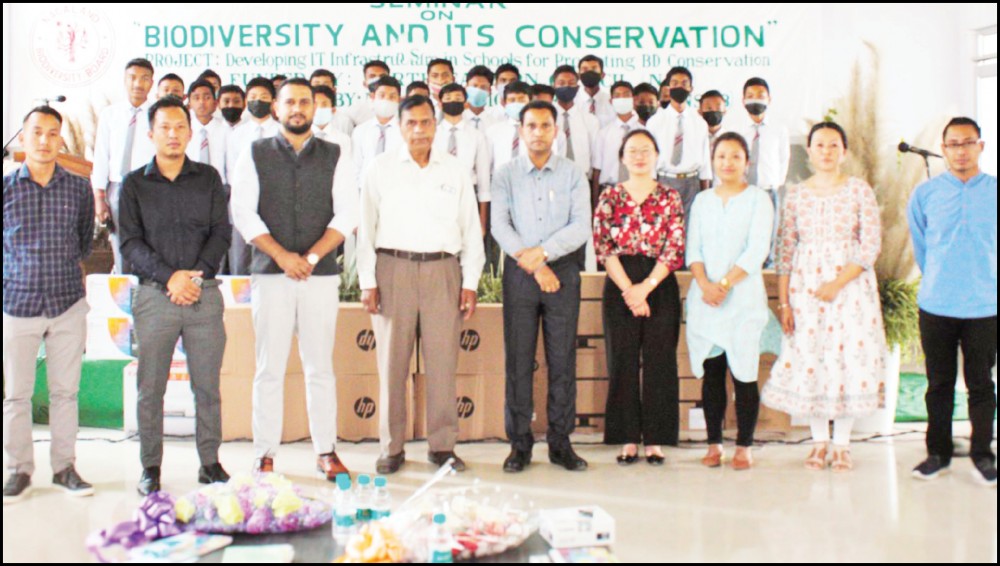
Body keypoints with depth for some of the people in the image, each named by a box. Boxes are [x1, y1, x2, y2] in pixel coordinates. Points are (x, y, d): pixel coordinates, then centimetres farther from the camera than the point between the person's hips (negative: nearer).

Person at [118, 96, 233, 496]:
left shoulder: (208, 178, 10)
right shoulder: (134, 184, 8)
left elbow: (222, 233, 5)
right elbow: (130, 243, 0)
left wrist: (197, 276, -9)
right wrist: (169, 277, -13)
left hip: (205, 295, 1)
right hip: (154, 296, 0)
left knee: (208, 385, 4)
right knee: (151, 387, 3)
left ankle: (210, 462, 14)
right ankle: (151, 467, 14)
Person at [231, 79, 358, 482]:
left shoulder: (334, 158, 9)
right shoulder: (255, 156, 7)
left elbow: (347, 215, 2)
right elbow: (243, 213, -1)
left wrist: (312, 256, -10)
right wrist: (282, 256, -11)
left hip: (322, 275, 1)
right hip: (270, 274, 0)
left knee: (320, 366, 4)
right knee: (269, 368, 1)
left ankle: (326, 451, 12)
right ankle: (266, 454, 9)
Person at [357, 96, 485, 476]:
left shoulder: (455, 170, 10)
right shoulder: (382, 169, 7)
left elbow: (471, 228, 11)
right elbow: (366, 227, 5)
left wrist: (470, 282, 4)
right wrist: (367, 281, -1)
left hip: (442, 269, 1)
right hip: (393, 269, -1)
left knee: (443, 361, 1)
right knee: (392, 361, 2)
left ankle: (442, 446, 12)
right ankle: (392, 448, 11)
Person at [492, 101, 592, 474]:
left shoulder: (573, 175, 7)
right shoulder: (506, 176, 6)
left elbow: (581, 227, -3)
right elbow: (500, 226, -4)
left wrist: (542, 252, -16)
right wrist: (536, 266, -13)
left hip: (563, 269, 0)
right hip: (519, 274, 0)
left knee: (563, 359, 2)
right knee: (519, 359, 0)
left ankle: (560, 442, 10)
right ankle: (520, 444, 8)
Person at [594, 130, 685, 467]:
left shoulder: (670, 198, 5)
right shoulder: (610, 198, 6)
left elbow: (675, 249, -3)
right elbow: (603, 247, -1)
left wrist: (645, 287, -12)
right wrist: (628, 289, -11)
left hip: (660, 285, 0)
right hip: (619, 286, 1)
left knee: (659, 361, 1)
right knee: (623, 362, 2)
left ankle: (655, 440, 9)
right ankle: (628, 440, 10)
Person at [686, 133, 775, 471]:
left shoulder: (758, 200, 3)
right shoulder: (702, 201, 15)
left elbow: (757, 250, -7)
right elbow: (693, 248, 7)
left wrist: (724, 284, -15)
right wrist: (704, 284, -11)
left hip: (744, 297, -3)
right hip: (704, 298, 3)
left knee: (744, 373, -3)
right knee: (710, 373, 4)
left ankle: (745, 446, 4)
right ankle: (714, 444, 12)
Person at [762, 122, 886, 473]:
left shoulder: (859, 191, 0)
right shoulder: (796, 195, 5)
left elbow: (871, 246, -6)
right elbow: (785, 251, 4)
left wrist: (838, 283, -16)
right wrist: (783, 302, -3)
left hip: (850, 284, -2)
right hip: (805, 286, 2)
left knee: (848, 356, 0)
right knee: (808, 357, 3)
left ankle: (842, 443, 12)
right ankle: (820, 440, 16)